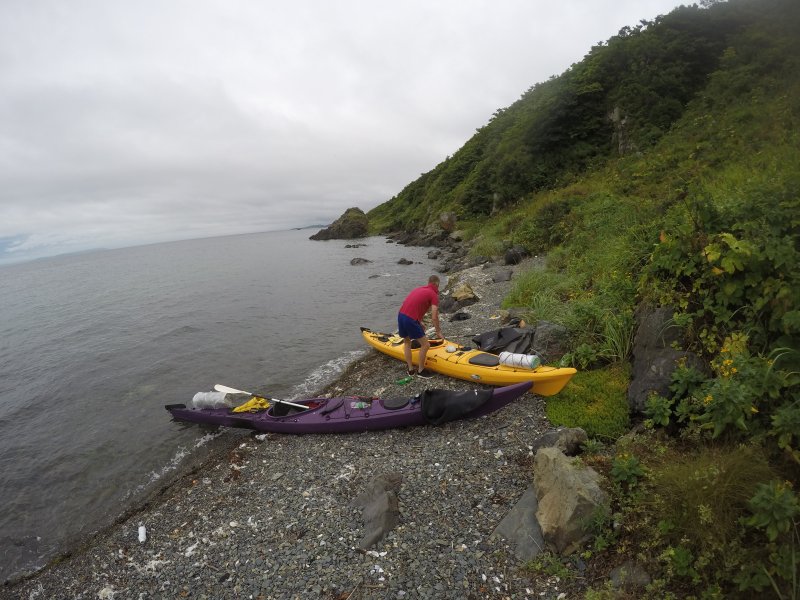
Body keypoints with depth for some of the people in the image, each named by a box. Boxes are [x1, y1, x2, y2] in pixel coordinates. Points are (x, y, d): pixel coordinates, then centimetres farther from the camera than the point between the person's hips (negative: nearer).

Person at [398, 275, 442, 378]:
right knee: (425, 345, 5)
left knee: (406, 342, 27)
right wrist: (438, 332, 7)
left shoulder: (418, 289, 22)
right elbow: (434, 317, -7)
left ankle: (411, 369, 32)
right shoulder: (434, 294, -1)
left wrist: (419, 324, 35)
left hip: (401, 315, 8)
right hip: (410, 320, -8)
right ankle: (421, 370, 17)